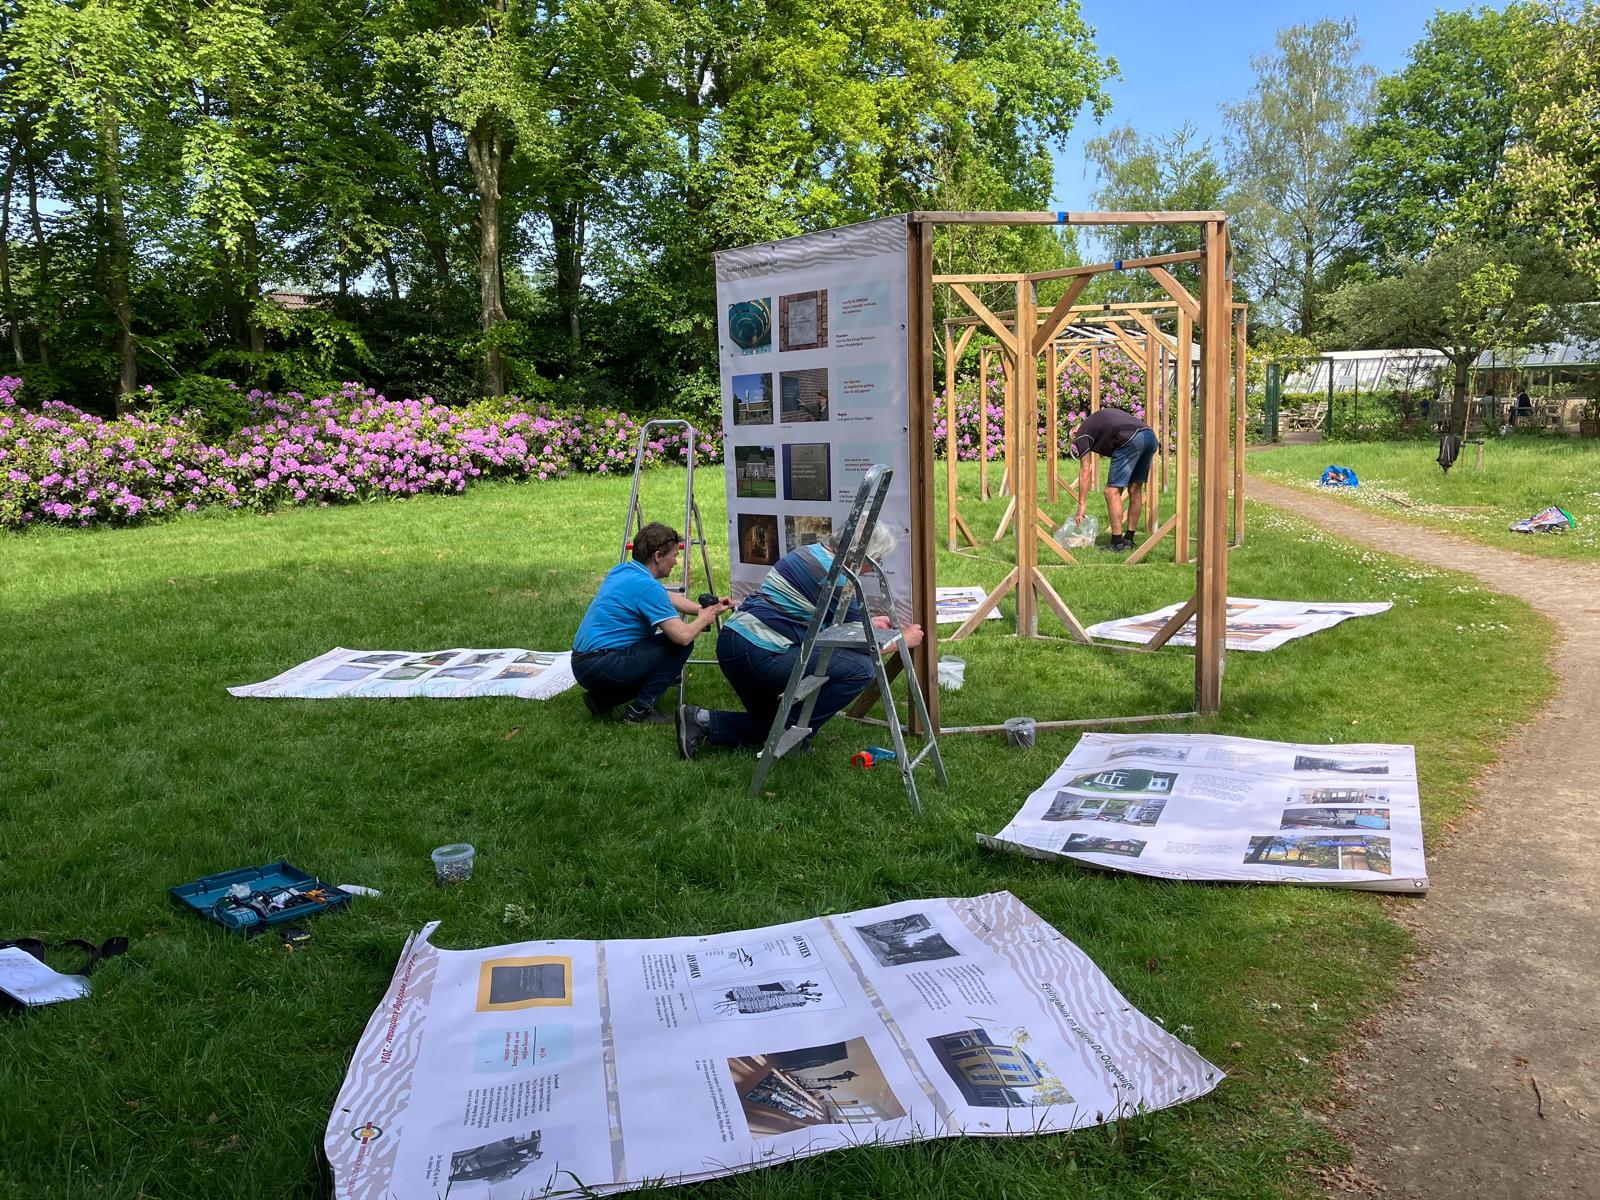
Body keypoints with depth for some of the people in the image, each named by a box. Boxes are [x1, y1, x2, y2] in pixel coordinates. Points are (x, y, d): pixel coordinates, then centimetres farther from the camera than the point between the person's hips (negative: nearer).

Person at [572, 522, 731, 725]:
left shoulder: (621, 570, 13)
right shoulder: (646, 586, -16)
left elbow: (669, 598, 28)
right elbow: (683, 636, -20)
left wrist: (706, 609, 19)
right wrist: (704, 619, 0)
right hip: (601, 667, -9)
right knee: (680, 644, -5)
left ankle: (603, 698, 13)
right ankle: (640, 711, -3)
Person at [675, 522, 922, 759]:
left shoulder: (814, 552, 14)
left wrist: (871, 622, 36)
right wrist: (903, 639, 10)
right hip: (758, 653, -10)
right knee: (860, 668, -11)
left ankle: (702, 721, 9)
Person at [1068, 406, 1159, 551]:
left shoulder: (1082, 434, 15)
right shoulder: (1099, 418, 36)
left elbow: (1085, 471, 9)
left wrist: (1081, 504, 12)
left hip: (1131, 441, -8)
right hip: (1151, 436, 8)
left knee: (1112, 492, 1)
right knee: (1135, 490, 17)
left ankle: (1117, 543, 2)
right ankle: (1129, 540, 23)